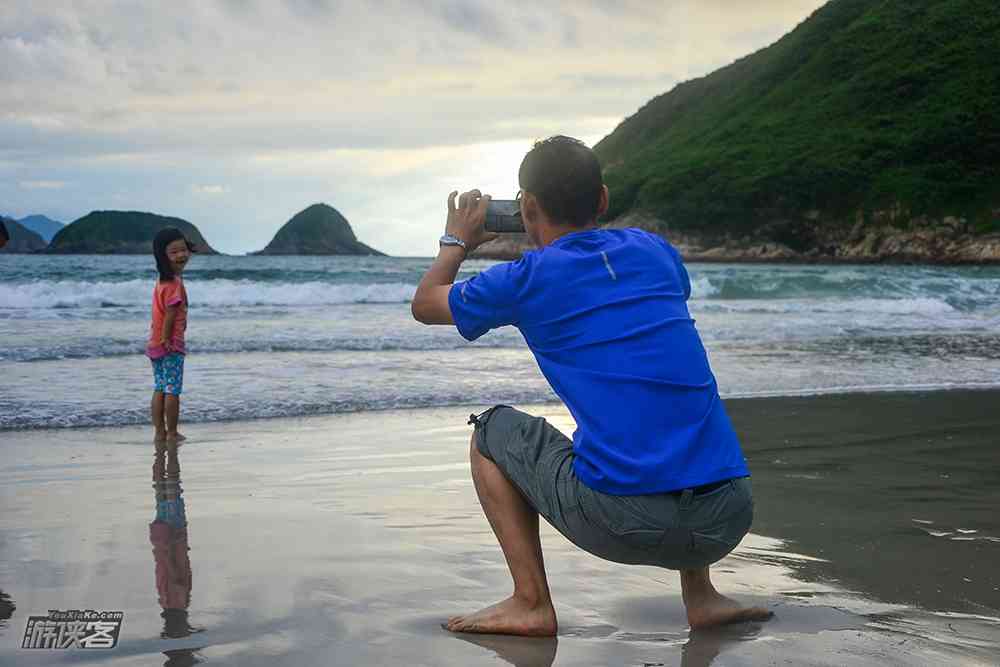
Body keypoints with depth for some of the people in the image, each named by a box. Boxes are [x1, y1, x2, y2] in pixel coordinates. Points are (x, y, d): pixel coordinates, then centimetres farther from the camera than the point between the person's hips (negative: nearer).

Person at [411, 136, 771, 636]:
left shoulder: (527, 279, 3)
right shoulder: (655, 251, 14)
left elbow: (424, 303, 22)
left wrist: (457, 242, 40)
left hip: (624, 527, -4)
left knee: (492, 432, 20)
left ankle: (531, 603, 11)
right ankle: (701, 595, 26)